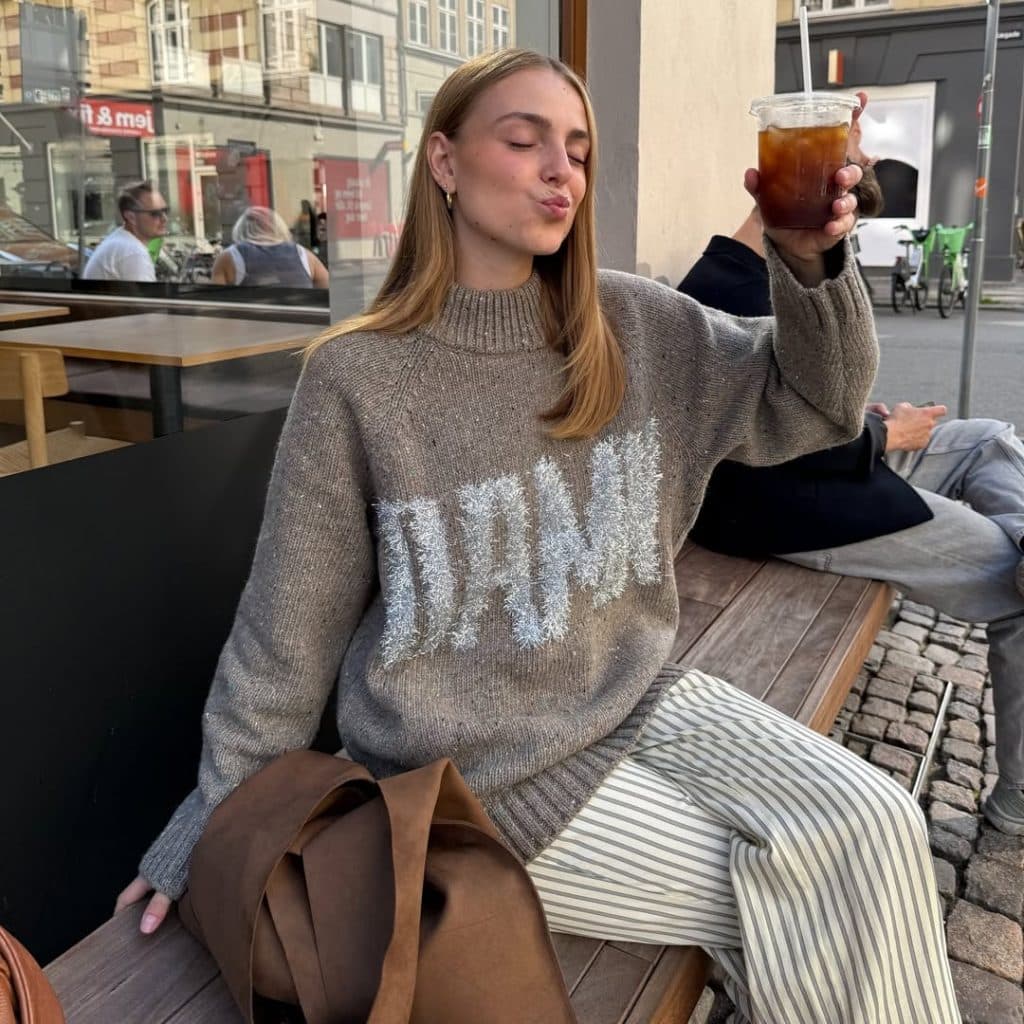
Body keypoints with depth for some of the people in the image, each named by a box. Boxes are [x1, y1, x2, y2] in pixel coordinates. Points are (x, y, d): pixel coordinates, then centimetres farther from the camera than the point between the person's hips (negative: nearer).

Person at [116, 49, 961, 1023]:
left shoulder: (636, 324, -2)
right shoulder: (355, 379, -14)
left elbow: (812, 407, 4)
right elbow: (288, 633, -6)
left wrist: (812, 264, -15)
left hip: (637, 695, 5)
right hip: (477, 768, -4)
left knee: (874, 827, -9)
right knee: (775, 893, -9)